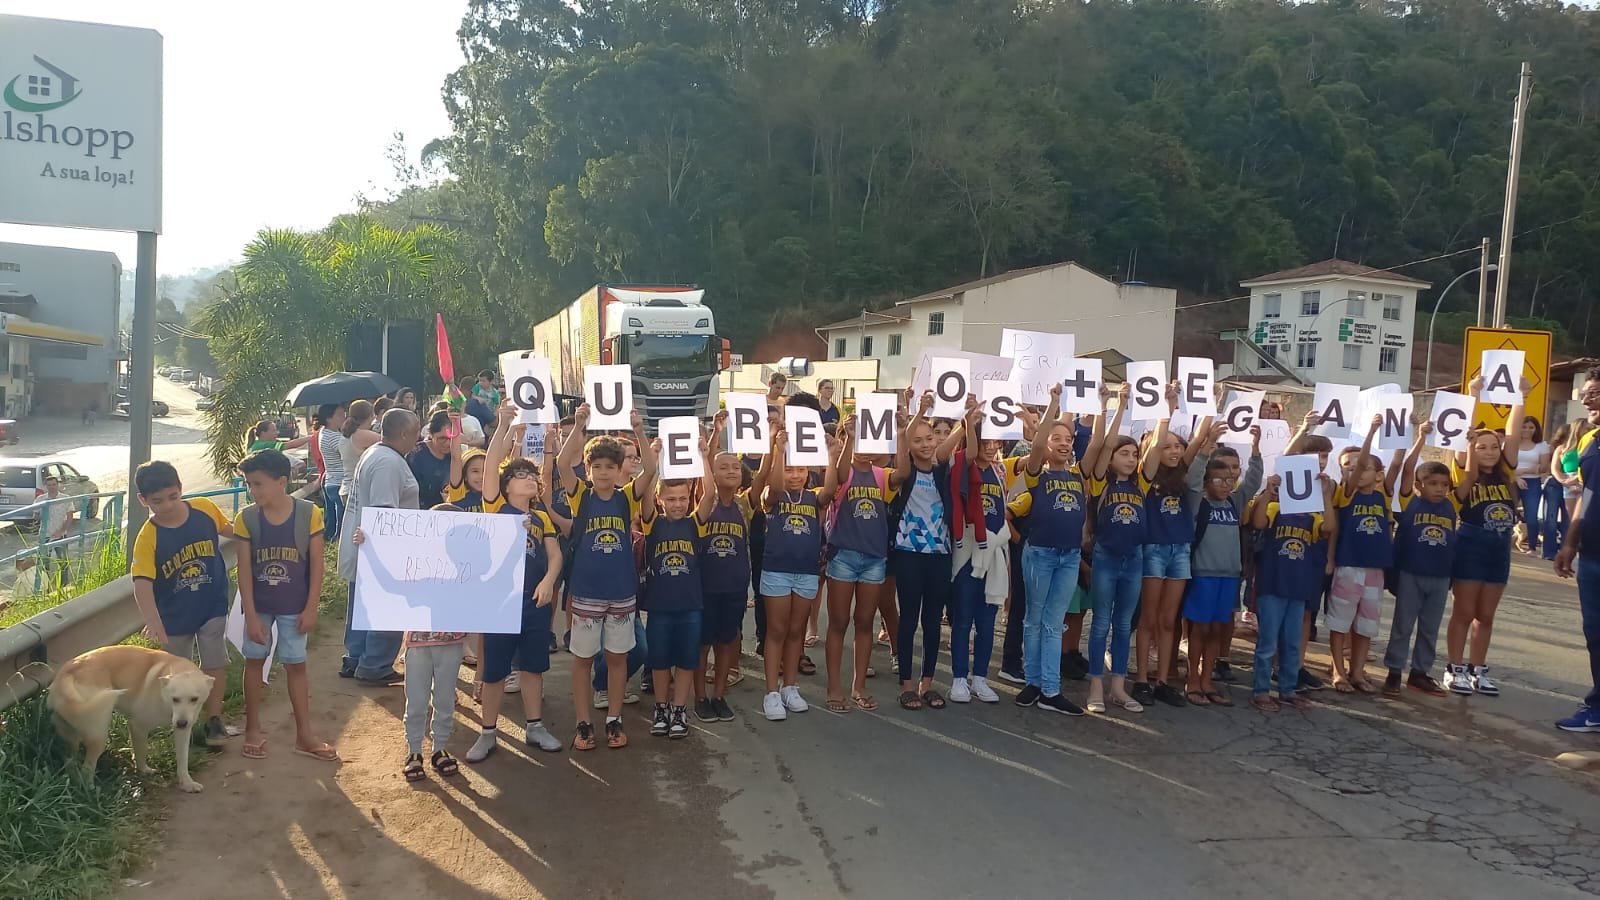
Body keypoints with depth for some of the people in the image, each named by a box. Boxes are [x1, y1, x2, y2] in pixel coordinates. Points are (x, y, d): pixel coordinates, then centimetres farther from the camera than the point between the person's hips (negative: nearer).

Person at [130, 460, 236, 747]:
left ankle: (213, 721, 20)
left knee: (215, 665, 5)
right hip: (174, 616, -1)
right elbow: (142, 583, -30)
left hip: (212, 607, 1)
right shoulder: (148, 538, -22)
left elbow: (228, 529, 8)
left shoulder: (204, 508, -15)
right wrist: (152, 621, -42)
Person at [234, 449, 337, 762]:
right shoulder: (246, 518, -11)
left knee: (295, 665, 8)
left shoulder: (309, 514, -14)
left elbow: (316, 564, -9)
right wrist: (251, 614, -11)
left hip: (294, 606, -1)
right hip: (258, 605, 1)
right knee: (255, 660, 12)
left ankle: (304, 735, 18)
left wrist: (311, 608, -9)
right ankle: (253, 729, 28)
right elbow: (244, 569, -8)